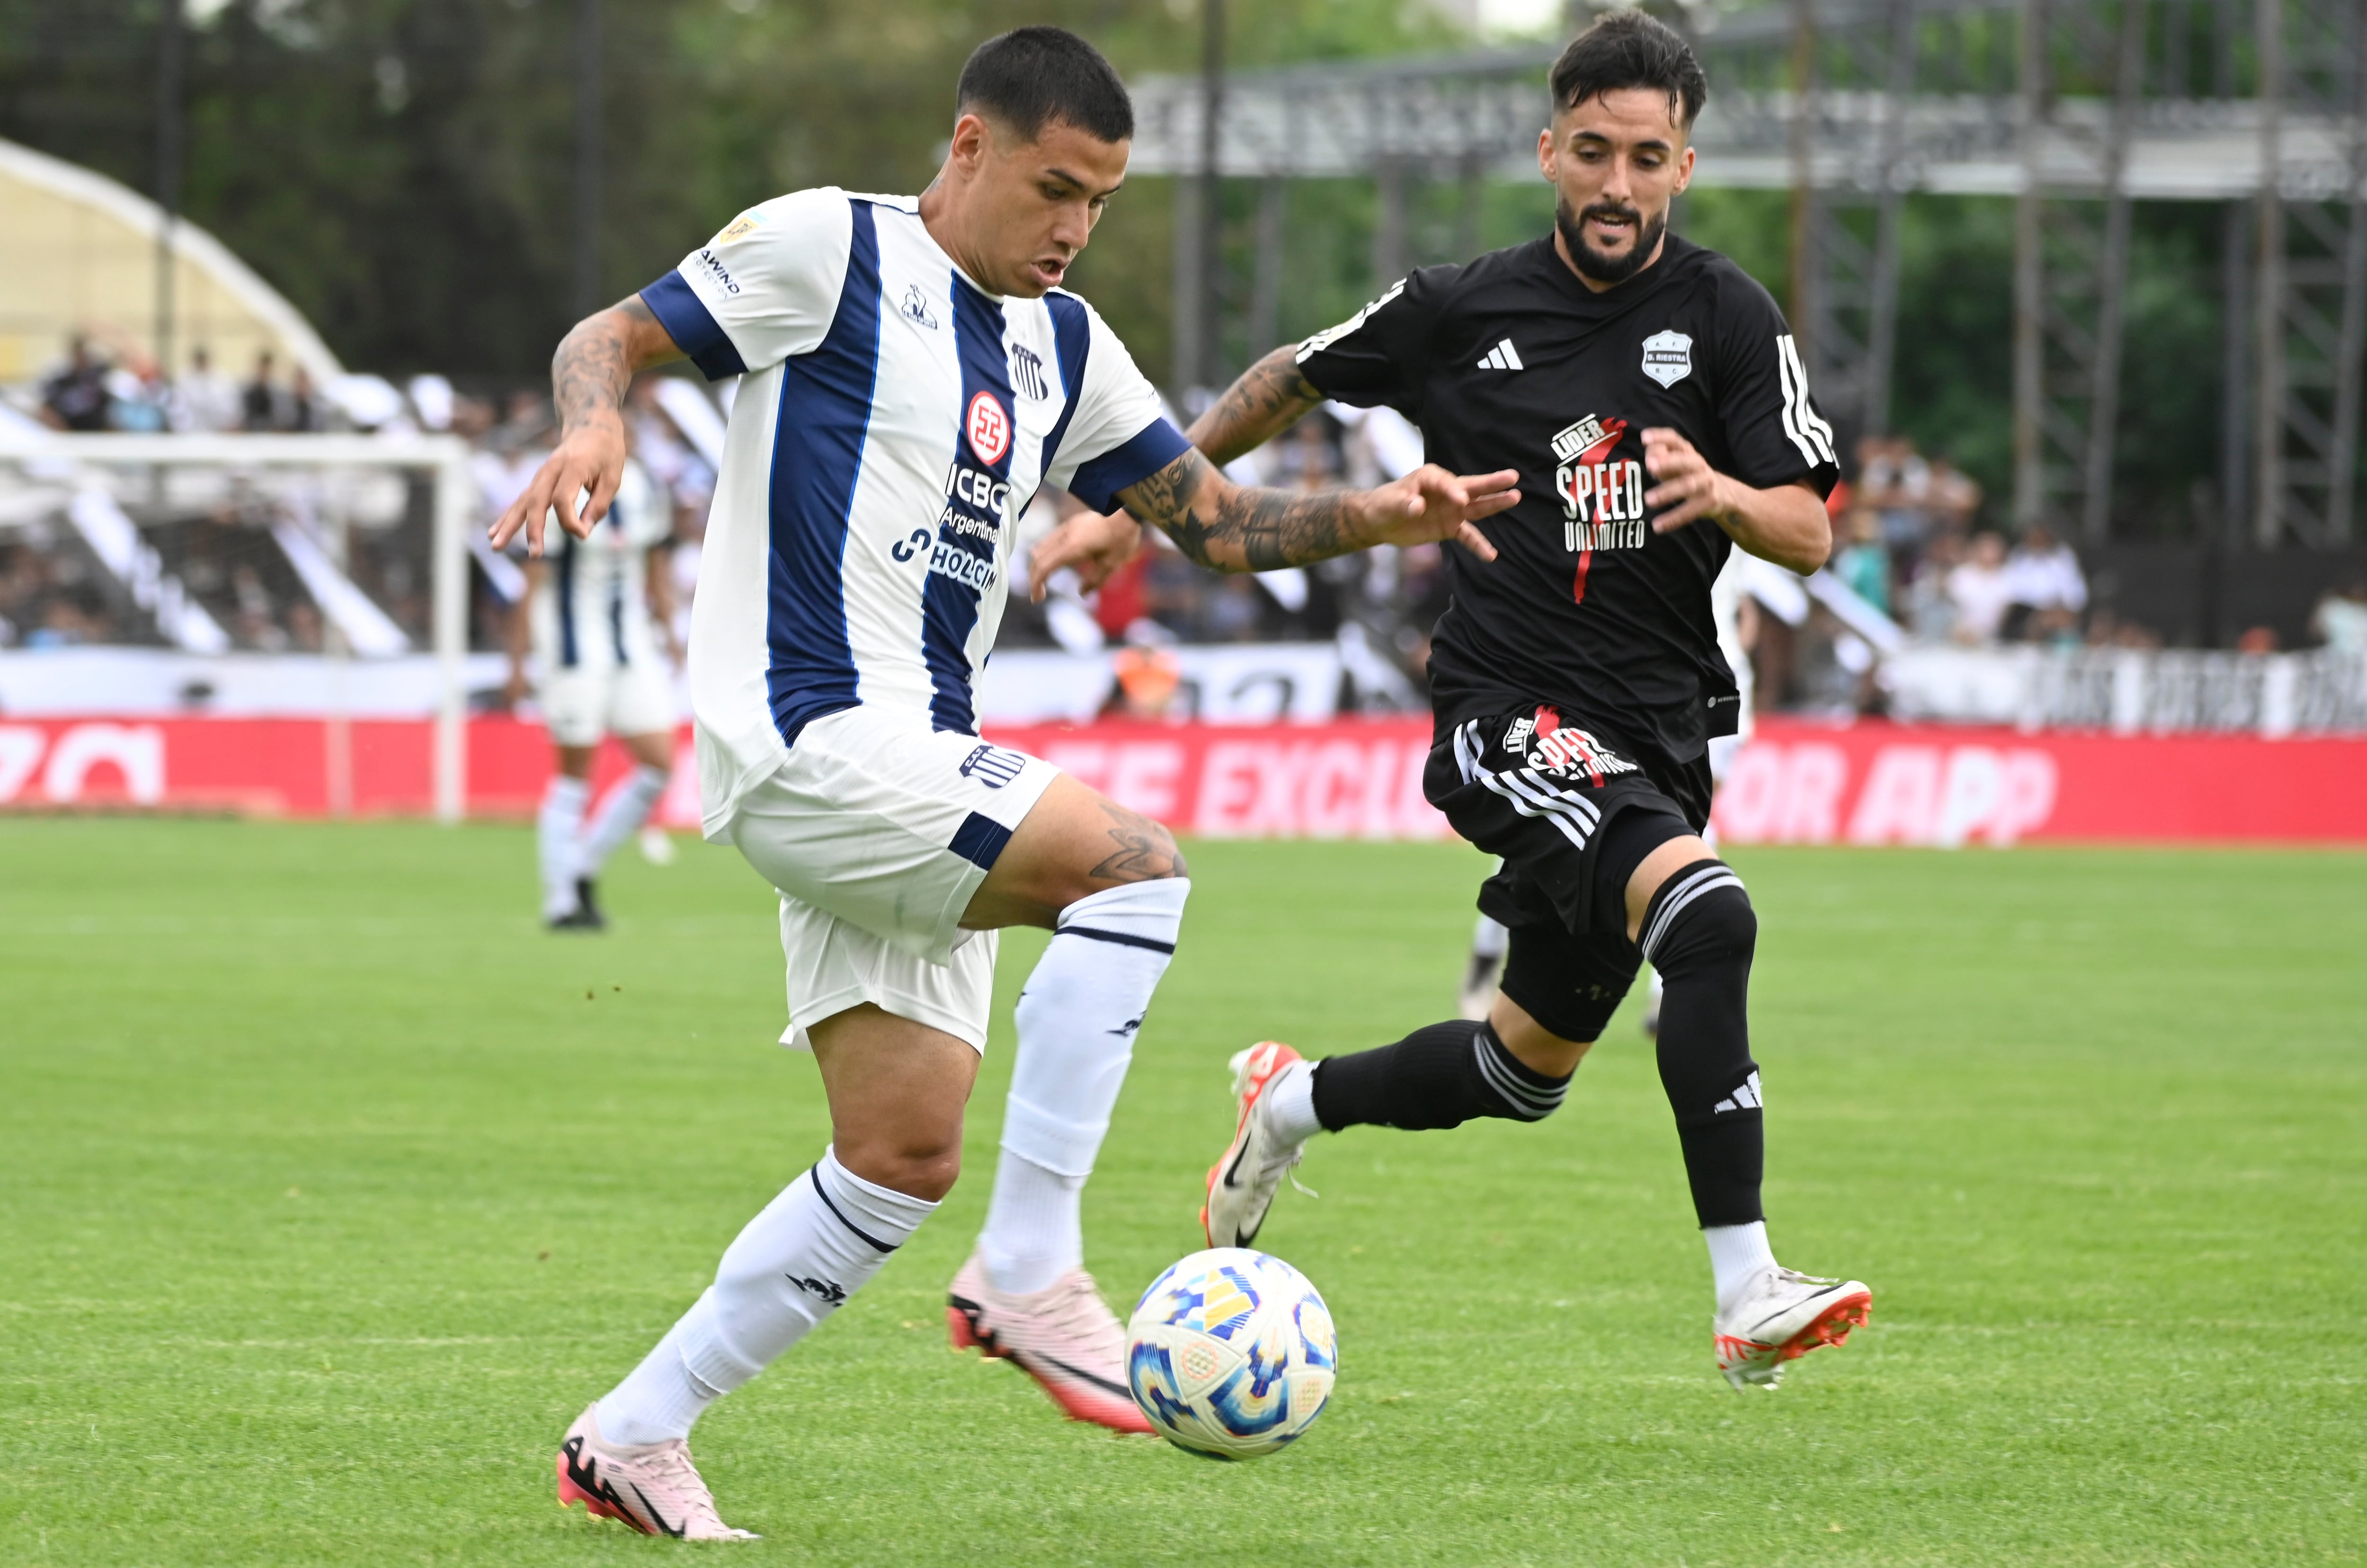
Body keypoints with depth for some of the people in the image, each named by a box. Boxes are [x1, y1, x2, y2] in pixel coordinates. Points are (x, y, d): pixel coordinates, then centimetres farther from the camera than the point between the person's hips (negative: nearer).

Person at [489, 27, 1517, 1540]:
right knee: (1133, 861, -25)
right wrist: (597, 427, -24)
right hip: (806, 736, -9)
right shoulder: (828, 248, -3)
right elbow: (610, 339, -2)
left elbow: (1216, 518, 20)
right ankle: (1030, 1270, -21)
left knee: (903, 1160, 5)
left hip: (914, 771, 9)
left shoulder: (1065, 348, 18)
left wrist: (1366, 518, 2)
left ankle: (634, 1436, 13)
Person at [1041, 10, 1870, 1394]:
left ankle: (1295, 1104, 44)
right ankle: (1748, 1300, -35)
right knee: (1708, 916, -31)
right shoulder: (1461, 314, -1)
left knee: (1530, 1072, 14)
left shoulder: (1726, 319, 1)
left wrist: (1722, 494, -25)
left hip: (1659, 728, 4)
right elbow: (1291, 384, 16)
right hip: (1512, 709, -4)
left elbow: (1810, 535, -3)